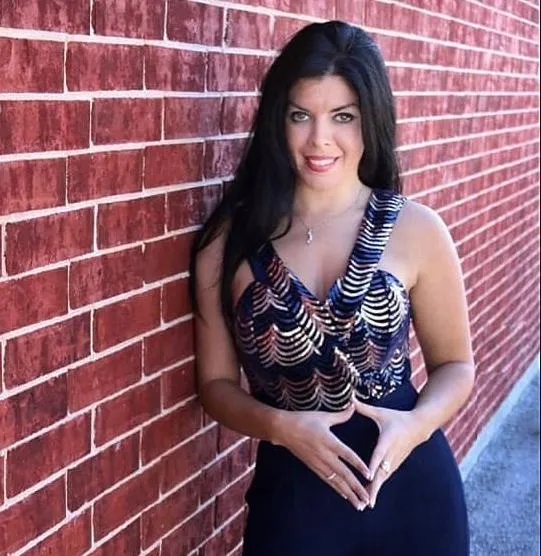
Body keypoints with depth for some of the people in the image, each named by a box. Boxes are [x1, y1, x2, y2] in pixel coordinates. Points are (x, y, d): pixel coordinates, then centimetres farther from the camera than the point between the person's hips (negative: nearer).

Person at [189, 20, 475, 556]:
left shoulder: (416, 230, -7)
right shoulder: (230, 240, -6)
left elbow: (455, 363, 3)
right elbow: (217, 382, 0)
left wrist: (416, 423, -16)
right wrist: (282, 427, -17)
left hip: (411, 489, 1)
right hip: (291, 496, 0)